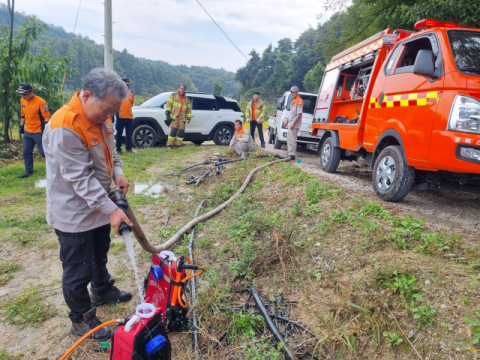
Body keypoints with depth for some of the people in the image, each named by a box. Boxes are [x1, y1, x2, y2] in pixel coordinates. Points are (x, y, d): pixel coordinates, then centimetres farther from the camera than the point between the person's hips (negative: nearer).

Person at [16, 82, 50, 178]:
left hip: (38, 132, -7)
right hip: (27, 132, 7)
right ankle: (29, 171, 25)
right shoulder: (22, 101, 5)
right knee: (26, 152, 12)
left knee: (43, 152, -3)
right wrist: (21, 125, 21)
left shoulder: (40, 102, -18)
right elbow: (23, 114, 19)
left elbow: (46, 117, -18)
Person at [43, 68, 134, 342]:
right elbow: (80, 178, -29)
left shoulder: (100, 117, -1)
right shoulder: (64, 127, -29)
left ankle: (103, 291, 51)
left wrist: (117, 173, -6)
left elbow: (110, 150, 13)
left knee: (100, 255, 27)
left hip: (99, 205, 9)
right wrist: (111, 210, -28)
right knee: (78, 270, 8)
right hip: (74, 213, -8)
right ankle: (81, 320, 28)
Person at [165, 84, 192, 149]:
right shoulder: (173, 95, 10)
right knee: (173, 131, -13)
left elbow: (188, 109, 22)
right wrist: (168, 113, -8)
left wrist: (189, 118, 14)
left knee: (181, 132, -1)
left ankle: (178, 145, 9)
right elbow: (169, 104, 2)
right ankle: (169, 145, -8)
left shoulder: (186, 99, 21)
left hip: (182, 118, 4)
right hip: (174, 116, -4)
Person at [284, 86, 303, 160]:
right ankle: (290, 154, 21)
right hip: (290, 124, 10)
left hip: (295, 125, -10)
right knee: (289, 139, 13)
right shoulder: (293, 101, 19)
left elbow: (299, 114, -19)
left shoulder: (299, 101, -12)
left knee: (292, 140, -10)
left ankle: (292, 155, -7)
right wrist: (287, 121, 22)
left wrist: (293, 123, -24)